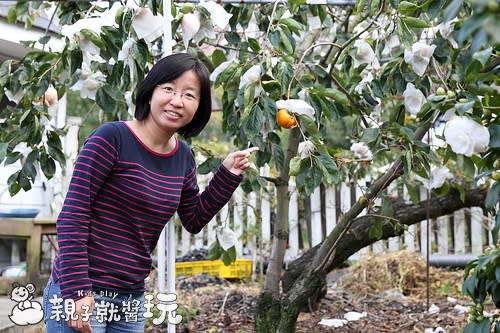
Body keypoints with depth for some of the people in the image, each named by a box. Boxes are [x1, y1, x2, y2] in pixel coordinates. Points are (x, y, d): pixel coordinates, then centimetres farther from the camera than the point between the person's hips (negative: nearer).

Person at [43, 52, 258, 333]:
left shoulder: (184, 157, 5)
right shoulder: (112, 138, -15)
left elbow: (194, 221, 17)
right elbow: (72, 216, -16)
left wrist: (228, 175, 6)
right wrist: (76, 290, -20)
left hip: (131, 298, 7)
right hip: (82, 292, -7)